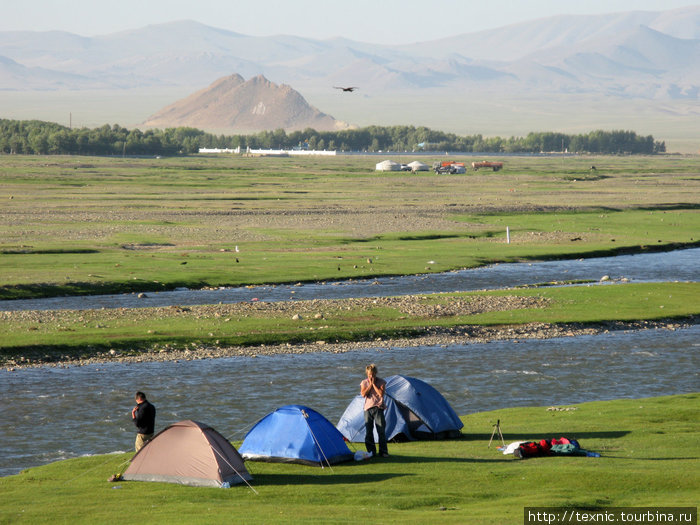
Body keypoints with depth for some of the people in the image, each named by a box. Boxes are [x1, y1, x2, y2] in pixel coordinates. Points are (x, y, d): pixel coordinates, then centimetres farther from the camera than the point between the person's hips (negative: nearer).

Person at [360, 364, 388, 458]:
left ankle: (383, 451, 0)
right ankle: (371, 451, 10)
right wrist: (370, 384, -9)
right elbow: (363, 394, -8)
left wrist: (374, 384, -11)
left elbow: (381, 393, -13)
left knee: (381, 430, -6)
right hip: (368, 408, 2)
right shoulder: (364, 382, 7)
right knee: (368, 431, 1)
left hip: (378, 408, -2)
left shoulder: (381, 382, 2)